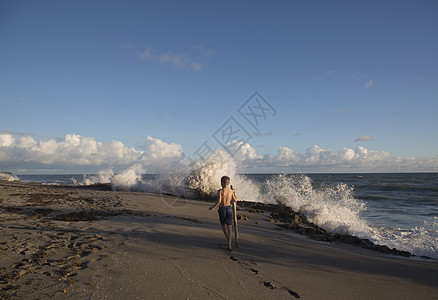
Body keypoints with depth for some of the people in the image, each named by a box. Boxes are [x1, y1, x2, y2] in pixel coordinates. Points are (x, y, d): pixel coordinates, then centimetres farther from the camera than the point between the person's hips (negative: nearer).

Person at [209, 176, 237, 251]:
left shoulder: (220, 191, -14)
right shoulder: (231, 191, -1)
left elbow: (219, 201, -22)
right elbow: (235, 200, 9)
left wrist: (213, 207, -10)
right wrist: (235, 194, 26)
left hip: (222, 209, -2)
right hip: (229, 208, 3)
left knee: (223, 225, 20)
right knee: (229, 227, 0)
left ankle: (228, 240, 32)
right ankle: (229, 244, -10)